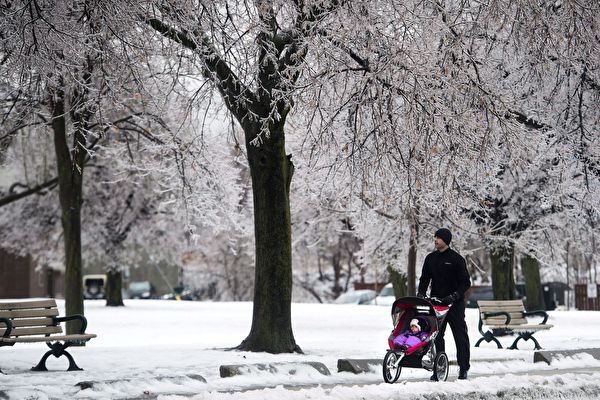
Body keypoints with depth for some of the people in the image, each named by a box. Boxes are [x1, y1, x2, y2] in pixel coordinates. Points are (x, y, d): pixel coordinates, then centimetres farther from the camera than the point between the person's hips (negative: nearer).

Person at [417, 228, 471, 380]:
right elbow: (424, 279, 15)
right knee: (437, 336, 2)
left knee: (460, 336, 0)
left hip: (455, 304, -4)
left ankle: (463, 368, 5)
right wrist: (421, 293, -2)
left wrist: (455, 295, -19)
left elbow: (465, 282, -5)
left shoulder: (456, 259, -4)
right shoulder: (430, 258, 11)